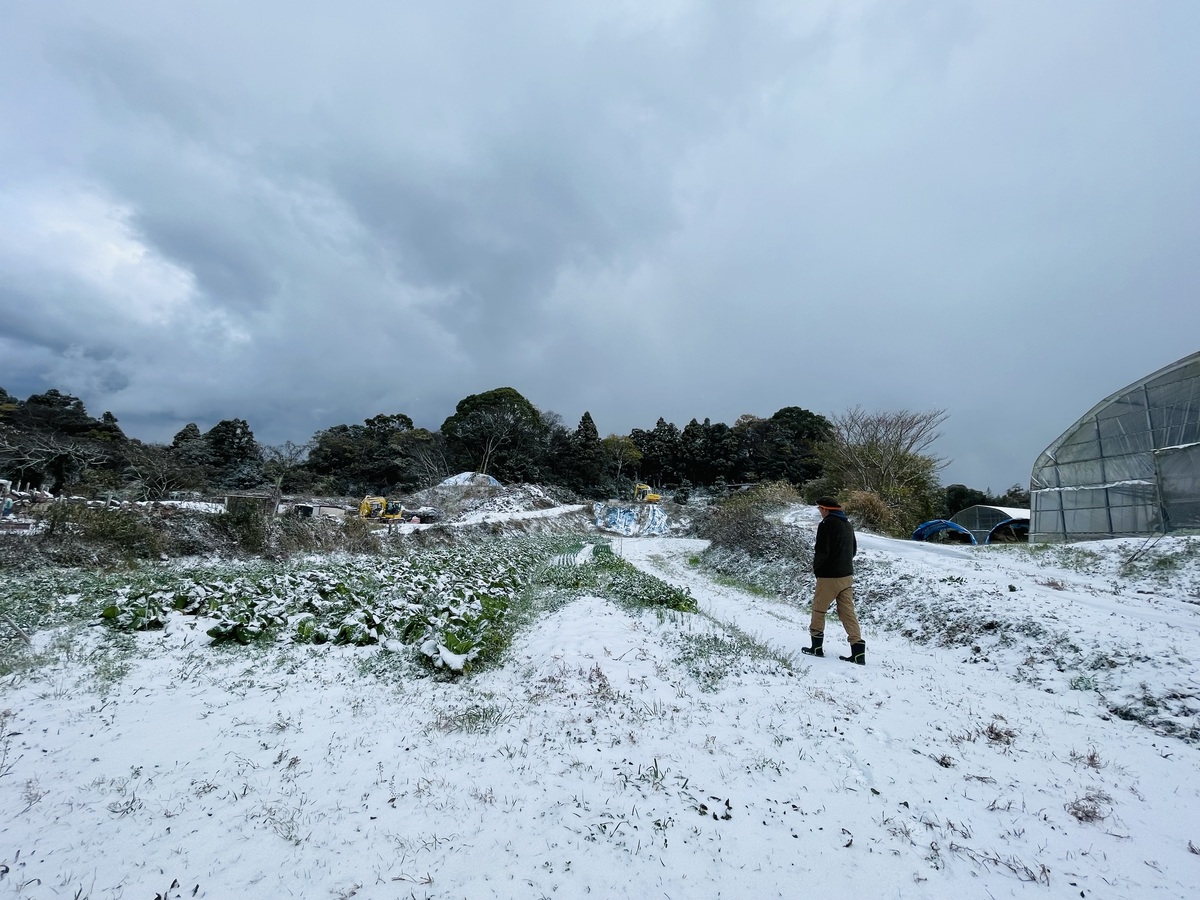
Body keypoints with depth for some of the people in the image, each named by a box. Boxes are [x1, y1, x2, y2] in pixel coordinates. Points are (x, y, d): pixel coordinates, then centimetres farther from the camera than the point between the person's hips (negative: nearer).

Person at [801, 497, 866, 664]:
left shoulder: (826, 525, -16)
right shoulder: (848, 525, 11)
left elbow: (821, 551, -20)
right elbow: (853, 549, 20)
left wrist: (816, 568, -3)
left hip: (829, 577, -7)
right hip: (847, 575, 8)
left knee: (818, 609, 8)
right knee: (848, 612, 9)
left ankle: (817, 647, 16)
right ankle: (858, 651, 3)